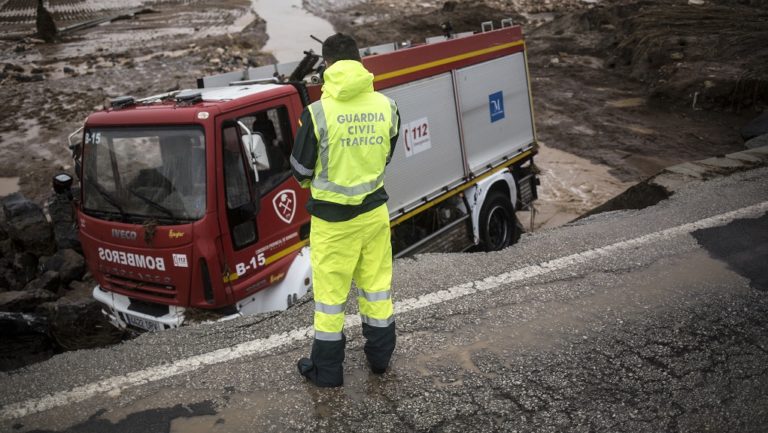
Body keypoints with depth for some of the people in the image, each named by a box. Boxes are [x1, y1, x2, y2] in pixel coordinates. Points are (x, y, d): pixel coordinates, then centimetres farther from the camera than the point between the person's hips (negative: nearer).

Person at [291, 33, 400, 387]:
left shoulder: (317, 113, -18)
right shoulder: (386, 107, -6)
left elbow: (300, 171, -8)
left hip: (333, 217, -3)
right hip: (374, 211, 4)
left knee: (330, 291, 10)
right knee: (377, 282, 18)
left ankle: (327, 370, 24)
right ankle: (380, 356, 34)